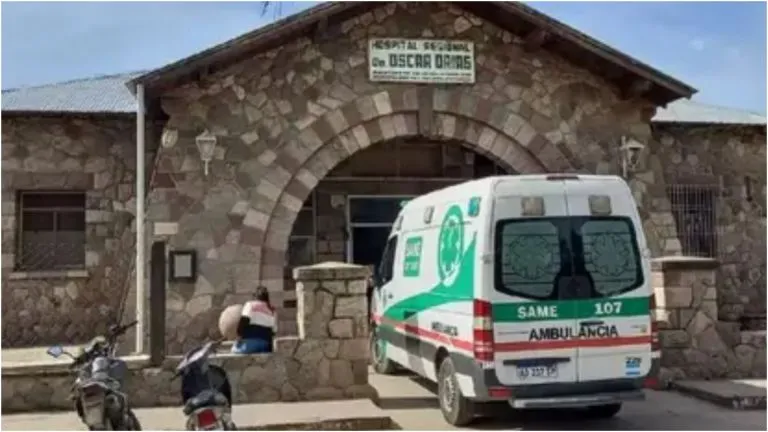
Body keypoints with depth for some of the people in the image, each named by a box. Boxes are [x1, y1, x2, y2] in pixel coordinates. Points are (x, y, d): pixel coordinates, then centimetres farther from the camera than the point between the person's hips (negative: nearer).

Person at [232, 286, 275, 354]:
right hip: (265, 342, 6)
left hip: (251, 339, -6)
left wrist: (239, 335, -7)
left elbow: (244, 320, -13)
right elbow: (272, 330, 20)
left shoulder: (250, 305, 1)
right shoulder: (271, 311, 20)